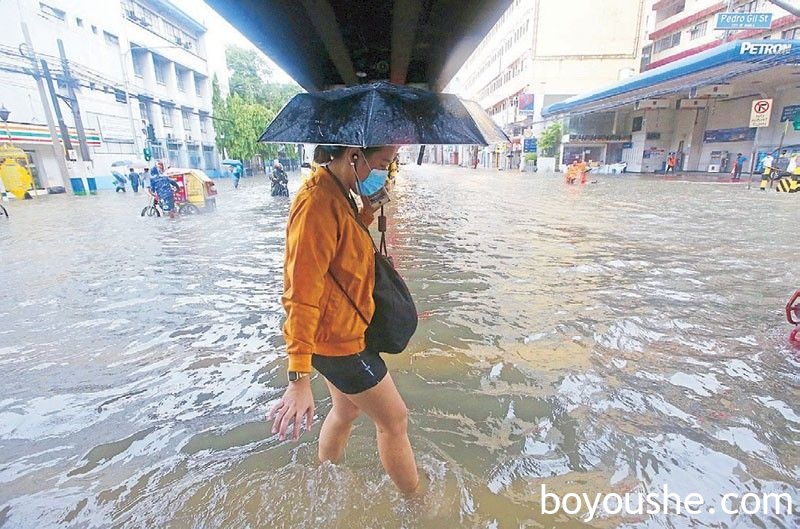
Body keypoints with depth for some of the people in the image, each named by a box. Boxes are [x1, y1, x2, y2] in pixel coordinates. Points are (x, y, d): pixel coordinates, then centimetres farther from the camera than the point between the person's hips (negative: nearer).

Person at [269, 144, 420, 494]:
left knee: (345, 411, 26)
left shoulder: (338, 194, 5)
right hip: (339, 339, -9)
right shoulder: (318, 203, -26)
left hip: (341, 331, 9)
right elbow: (301, 295, -28)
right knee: (395, 420, 8)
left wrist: (368, 210, -3)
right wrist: (299, 378, -27)